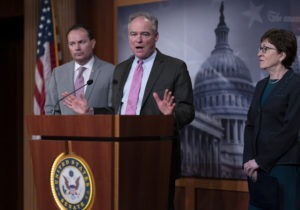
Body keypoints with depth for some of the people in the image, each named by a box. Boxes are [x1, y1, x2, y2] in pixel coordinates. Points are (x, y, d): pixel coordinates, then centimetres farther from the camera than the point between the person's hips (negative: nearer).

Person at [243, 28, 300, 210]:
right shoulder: (262, 85, 15)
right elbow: (250, 125, 12)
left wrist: (260, 161, -12)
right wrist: (249, 160, -3)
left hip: (284, 167, -6)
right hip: (258, 168, 6)